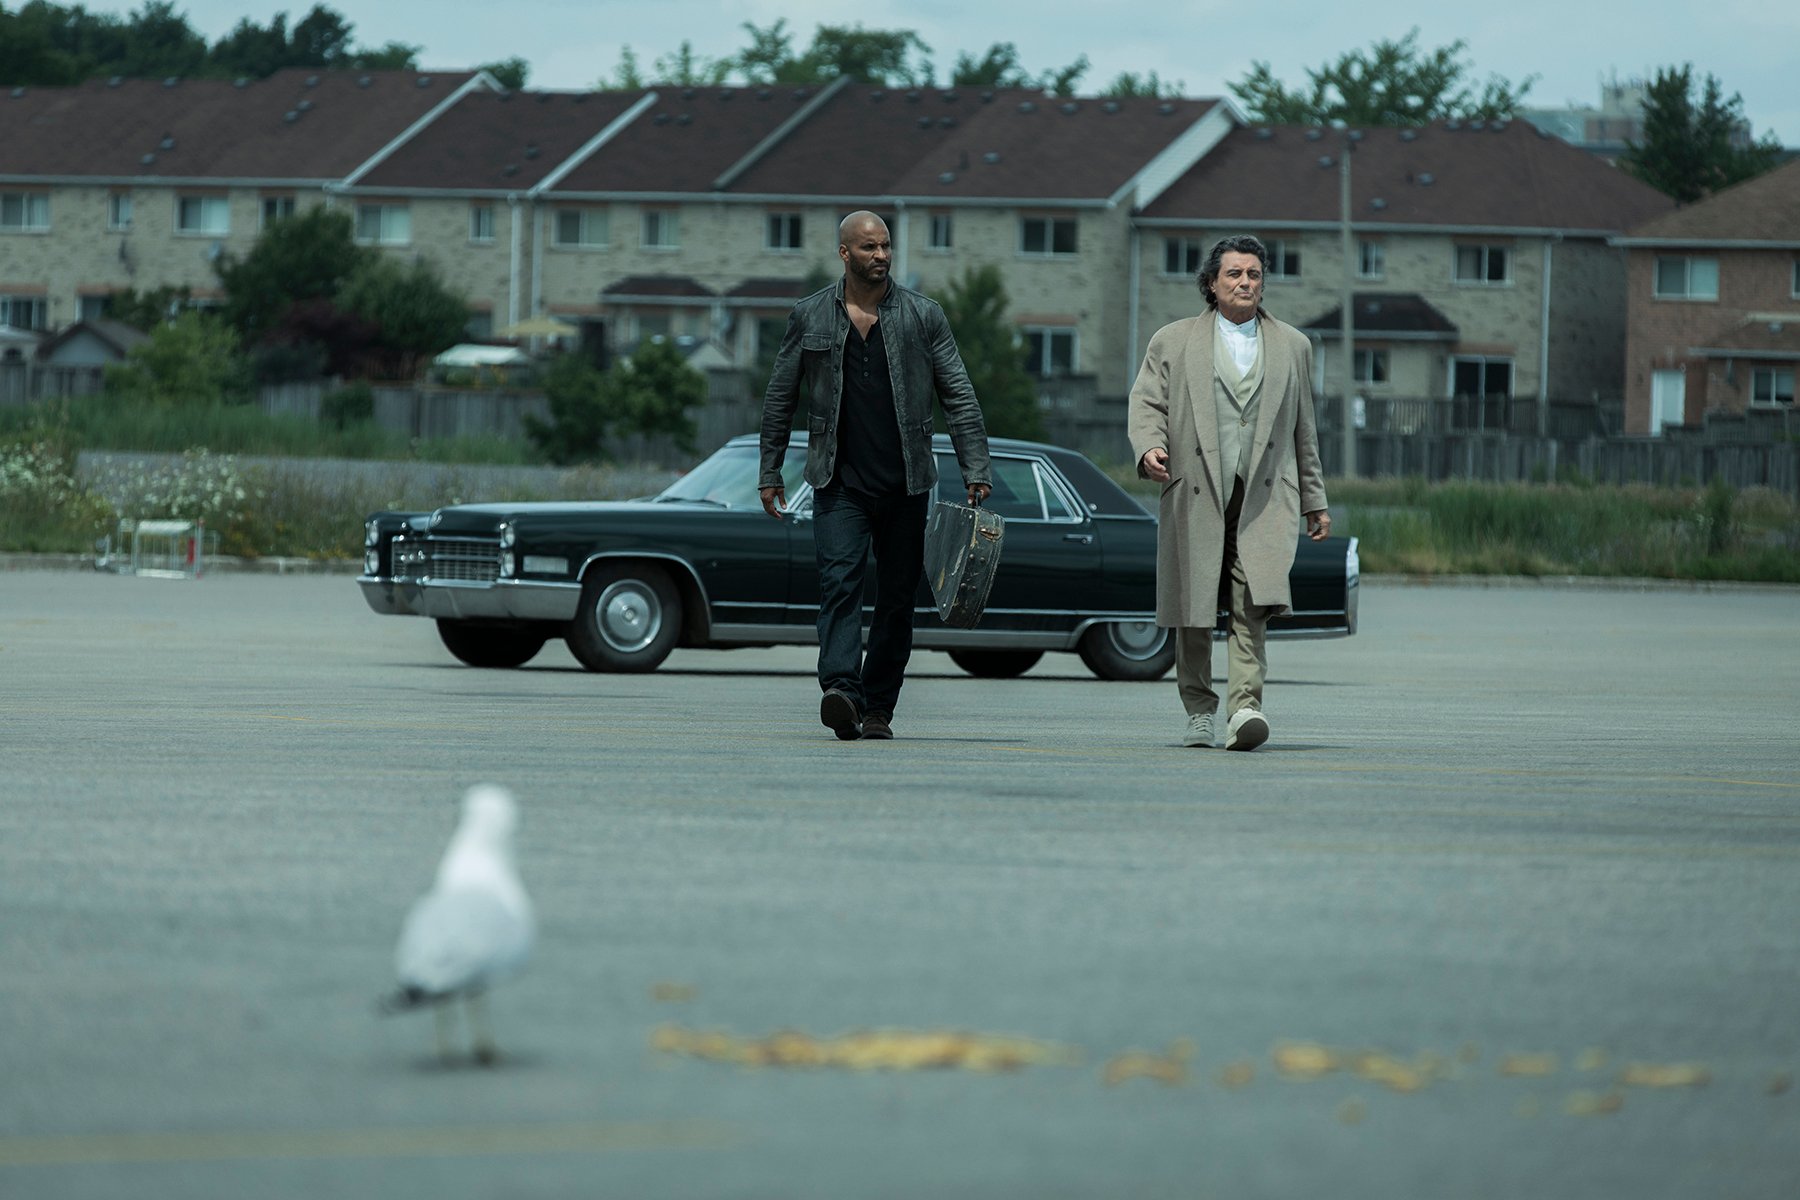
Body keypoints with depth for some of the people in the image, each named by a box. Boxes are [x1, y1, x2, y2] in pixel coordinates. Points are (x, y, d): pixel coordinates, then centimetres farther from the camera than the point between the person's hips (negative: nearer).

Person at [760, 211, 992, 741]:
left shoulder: (923, 316, 5)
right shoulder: (809, 318, 6)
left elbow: (959, 398, 6)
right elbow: (779, 399, 13)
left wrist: (976, 472, -1)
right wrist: (770, 473, 10)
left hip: (905, 482, 1)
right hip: (840, 482, -1)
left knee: (897, 597, 4)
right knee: (840, 581, -18)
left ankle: (879, 707, 10)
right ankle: (841, 689, -31)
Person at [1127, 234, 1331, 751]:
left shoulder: (1292, 346, 17)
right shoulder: (1173, 342, 11)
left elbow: (1303, 430, 19)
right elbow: (1146, 402, 4)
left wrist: (1315, 501, 18)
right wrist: (1150, 447, -17)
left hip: (1263, 499, 0)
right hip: (1195, 496, 0)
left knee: (1251, 606, -17)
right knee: (1193, 611, 3)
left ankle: (1245, 706, -24)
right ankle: (1199, 712, 17)